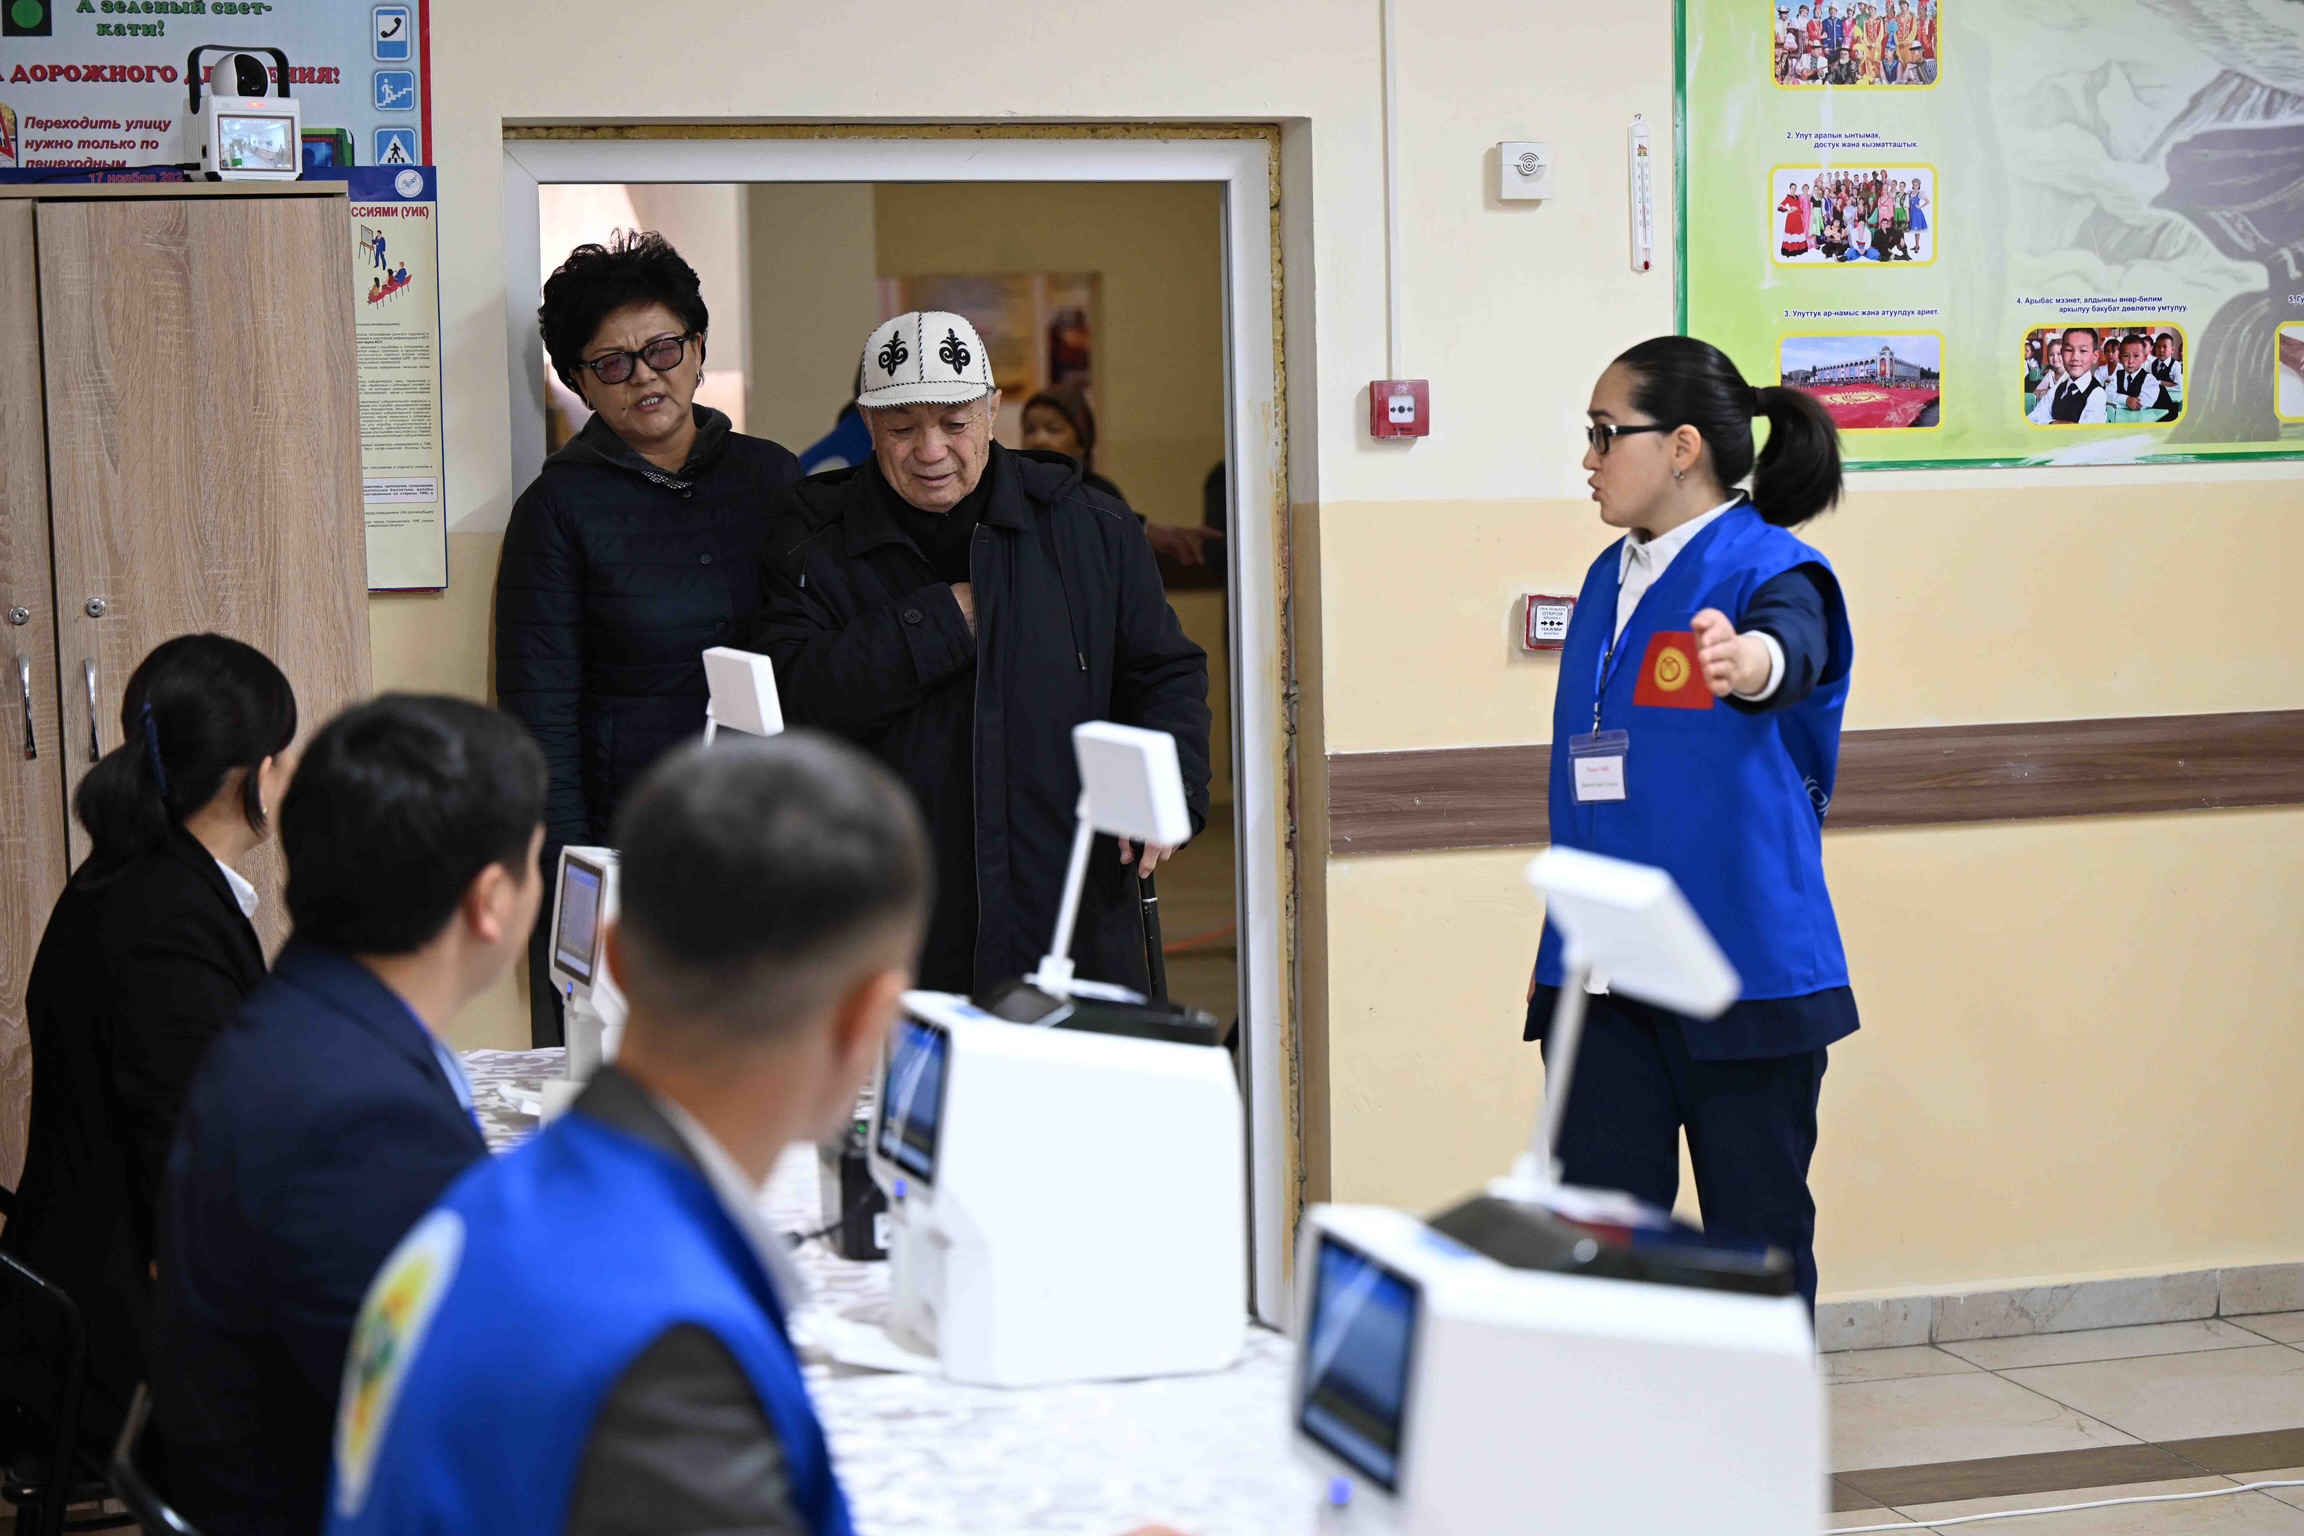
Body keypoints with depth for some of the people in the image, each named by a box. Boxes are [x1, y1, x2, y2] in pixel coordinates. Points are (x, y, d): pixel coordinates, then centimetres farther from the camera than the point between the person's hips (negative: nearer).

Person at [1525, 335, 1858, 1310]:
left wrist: (1749, 661, -58)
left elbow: (1795, 650, -34)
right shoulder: (1611, 579, 13)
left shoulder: (1771, 570, -9)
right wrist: (1560, 948, 21)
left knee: (1757, 1238, 4)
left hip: (1743, 966, -6)